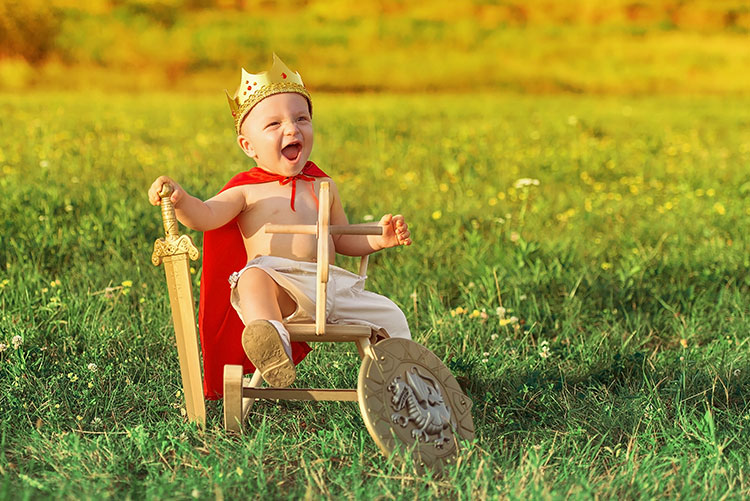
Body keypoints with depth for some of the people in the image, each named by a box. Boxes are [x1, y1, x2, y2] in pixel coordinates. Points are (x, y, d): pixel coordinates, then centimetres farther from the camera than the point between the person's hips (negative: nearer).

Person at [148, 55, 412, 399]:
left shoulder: (322, 187, 23)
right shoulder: (248, 191, 8)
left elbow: (341, 239, 31)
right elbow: (205, 216, -7)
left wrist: (377, 239, 13)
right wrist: (180, 199, -28)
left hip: (330, 287, 5)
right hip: (279, 285, -5)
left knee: (391, 317, -4)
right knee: (254, 278, -40)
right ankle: (271, 339, -61)